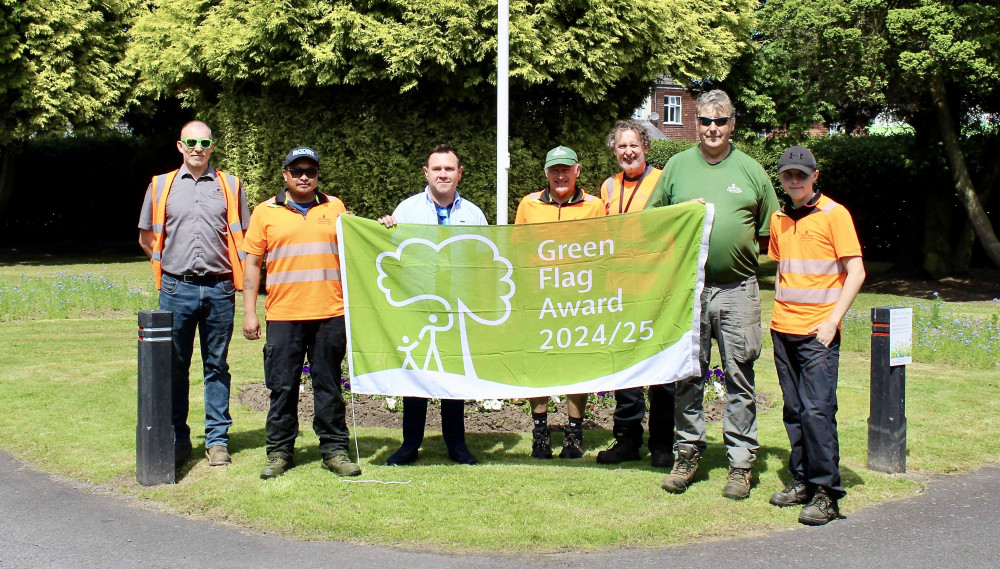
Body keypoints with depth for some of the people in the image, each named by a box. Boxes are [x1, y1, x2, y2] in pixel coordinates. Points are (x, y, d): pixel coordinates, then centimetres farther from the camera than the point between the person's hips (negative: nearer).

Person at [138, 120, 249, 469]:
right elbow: (146, 237, 17)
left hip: (219, 289, 0)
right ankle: (177, 440, 13)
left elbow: (244, 237, 13)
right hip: (177, 289, 0)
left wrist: (238, 275, 4)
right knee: (175, 366, 4)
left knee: (217, 366, 6)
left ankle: (217, 439, 13)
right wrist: (167, 264, 9)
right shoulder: (161, 186, 9)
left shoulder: (230, 186, 8)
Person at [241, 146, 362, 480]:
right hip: (283, 315, -1)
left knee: (329, 386, 6)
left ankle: (334, 450, 15)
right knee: (282, 386, 4)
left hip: (330, 314, 1)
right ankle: (279, 452, 15)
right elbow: (253, 264, 8)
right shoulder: (265, 212, 7)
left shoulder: (335, 208, 11)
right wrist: (249, 312, 2)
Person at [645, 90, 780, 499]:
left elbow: (770, 232, 13)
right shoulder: (677, 165, 11)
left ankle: (741, 463, 10)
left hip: (738, 288, 0)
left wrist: (744, 248, 2)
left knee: (739, 377, 2)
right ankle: (688, 451, 19)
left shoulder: (750, 169, 9)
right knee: (688, 374, 6)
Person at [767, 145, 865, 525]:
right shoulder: (779, 220, 13)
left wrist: (832, 321, -13)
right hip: (783, 329, 6)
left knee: (817, 409, -9)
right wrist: (779, 310, 13)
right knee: (793, 409, 8)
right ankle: (801, 480, 18)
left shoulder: (834, 214, -4)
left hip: (818, 331, -5)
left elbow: (856, 272, -6)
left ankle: (827, 493, -3)